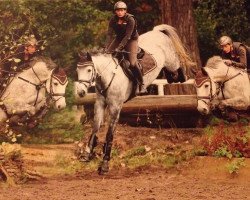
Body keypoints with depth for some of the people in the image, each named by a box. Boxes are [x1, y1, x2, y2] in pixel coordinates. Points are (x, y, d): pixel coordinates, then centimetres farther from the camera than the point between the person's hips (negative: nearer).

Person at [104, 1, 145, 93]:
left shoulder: (130, 20, -25)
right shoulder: (113, 20, -12)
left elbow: (127, 36, -29)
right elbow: (109, 34, -16)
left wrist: (119, 48, -36)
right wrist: (106, 48, -28)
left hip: (131, 40, -5)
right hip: (119, 38, 5)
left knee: (132, 63, -19)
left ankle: (141, 85, -4)